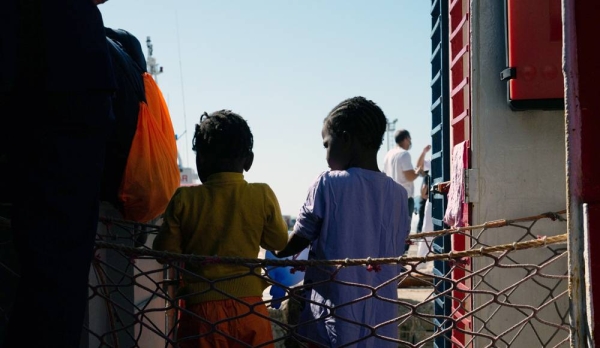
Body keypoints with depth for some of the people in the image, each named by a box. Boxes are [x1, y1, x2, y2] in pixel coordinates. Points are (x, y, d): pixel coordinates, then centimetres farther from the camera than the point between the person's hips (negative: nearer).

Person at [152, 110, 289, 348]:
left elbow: (164, 251, -1)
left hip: (202, 310, -1)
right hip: (249, 309, 1)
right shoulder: (263, 196, -5)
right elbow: (279, 242, 8)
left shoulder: (185, 199, -8)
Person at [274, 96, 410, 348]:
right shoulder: (398, 195, 4)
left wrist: (274, 250, 23)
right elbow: (393, 259, 12)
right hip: (382, 328, 5)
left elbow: (295, 244, 2)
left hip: (336, 326, -4)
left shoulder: (328, 184, -9)